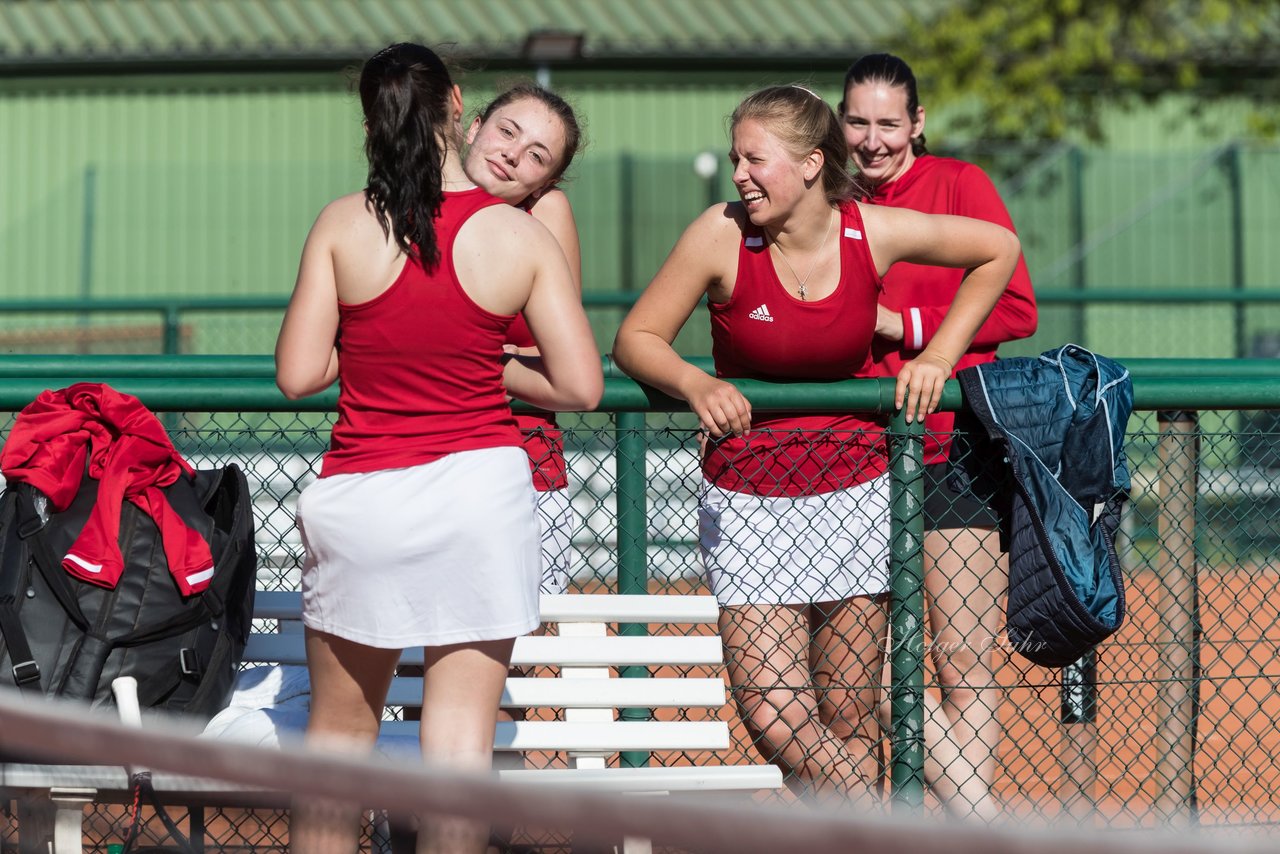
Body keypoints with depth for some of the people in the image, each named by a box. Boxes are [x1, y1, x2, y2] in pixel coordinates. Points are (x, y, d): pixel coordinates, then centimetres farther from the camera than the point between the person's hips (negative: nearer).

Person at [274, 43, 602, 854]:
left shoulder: (343, 225, -6)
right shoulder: (523, 237, -4)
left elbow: (298, 375, -5)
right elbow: (580, 386, -3)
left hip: (363, 498, 0)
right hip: (481, 480, 0)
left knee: (341, 727, 13)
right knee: (463, 728, 2)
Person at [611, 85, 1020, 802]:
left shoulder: (875, 232, -8)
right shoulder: (721, 237, -12)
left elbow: (999, 249, 8)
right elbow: (637, 339, -6)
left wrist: (939, 354, -1)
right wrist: (697, 386, -25)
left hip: (854, 489, 1)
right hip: (748, 499, -1)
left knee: (851, 716, 4)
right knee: (772, 713, -14)